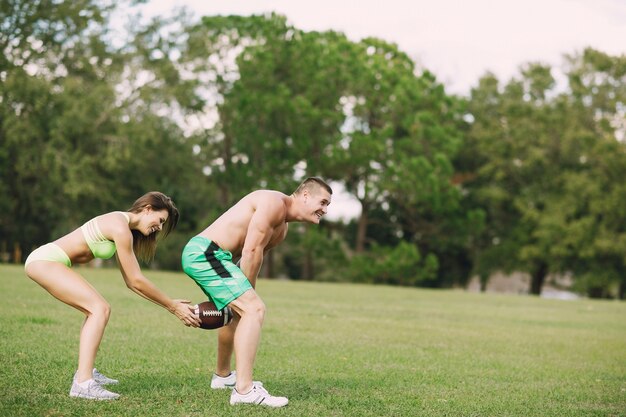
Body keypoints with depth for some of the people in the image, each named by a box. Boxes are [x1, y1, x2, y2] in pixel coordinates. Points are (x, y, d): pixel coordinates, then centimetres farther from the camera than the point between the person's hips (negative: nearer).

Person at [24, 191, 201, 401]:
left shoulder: (123, 227, 14)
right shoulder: (121, 228, -16)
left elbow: (131, 281, 16)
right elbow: (136, 281, -16)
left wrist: (171, 304, 12)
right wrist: (173, 307, -9)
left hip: (46, 260, 11)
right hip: (44, 260, -11)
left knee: (96, 310, 18)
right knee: (99, 308, -19)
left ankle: (85, 371, 21)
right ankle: (83, 383, -27)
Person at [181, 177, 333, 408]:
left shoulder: (281, 229, 18)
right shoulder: (274, 203, -14)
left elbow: (253, 258, 14)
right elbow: (251, 252, -17)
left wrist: (245, 292, 2)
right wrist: (247, 291, -10)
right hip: (206, 252, -11)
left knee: (239, 311, 30)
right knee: (254, 309, -20)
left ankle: (222, 376, 48)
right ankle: (244, 390, -25)